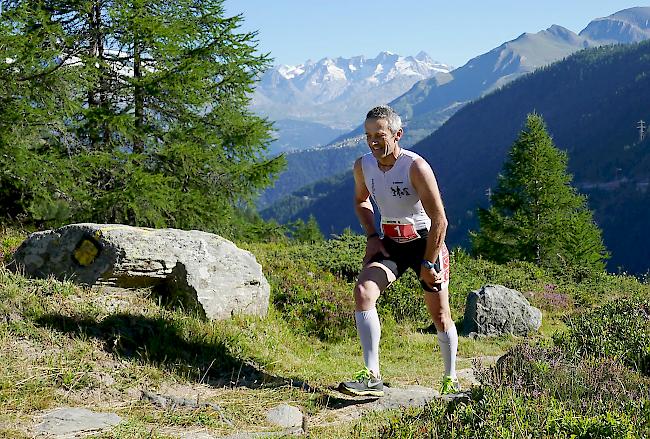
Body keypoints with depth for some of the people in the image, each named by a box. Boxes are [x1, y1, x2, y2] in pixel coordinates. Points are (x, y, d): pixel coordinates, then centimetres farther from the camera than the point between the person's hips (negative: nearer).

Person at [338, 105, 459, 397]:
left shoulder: (415, 167, -23)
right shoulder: (363, 166, -6)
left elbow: (439, 221, -20)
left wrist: (428, 264, -18)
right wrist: (372, 236, 3)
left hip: (425, 241, -4)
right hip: (390, 241, 4)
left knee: (440, 316, 2)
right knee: (363, 291, -21)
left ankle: (451, 380, 26)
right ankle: (372, 377, -22)